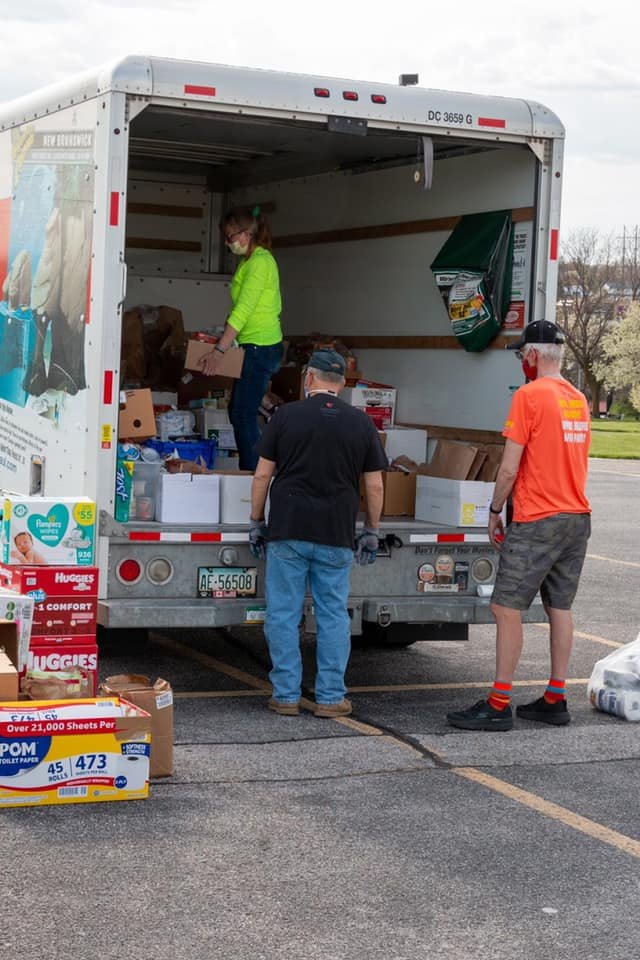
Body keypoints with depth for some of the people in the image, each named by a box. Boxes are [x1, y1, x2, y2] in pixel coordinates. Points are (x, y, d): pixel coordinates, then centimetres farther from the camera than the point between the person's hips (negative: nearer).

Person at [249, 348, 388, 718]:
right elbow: (374, 485, 6)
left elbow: (262, 475, 1)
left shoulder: (286, 415, 0)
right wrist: (372, 531, 15)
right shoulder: (361, 423, 5)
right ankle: (331, 697, 9)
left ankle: (286, 695, 8)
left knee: (283, 614, 5)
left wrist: (256, 521, 10)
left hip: (287, 531, -1)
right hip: (337, 536, 1)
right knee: (334, 615, 8)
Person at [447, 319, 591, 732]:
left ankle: (499, 705, -5)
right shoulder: (578, 399, 12)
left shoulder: (530, 395, -12)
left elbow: (510, 468, -14)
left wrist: (495, 511, -2)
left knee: (507, 608, -5)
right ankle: (555, 699, 16)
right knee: (560, 608, 12)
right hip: (578, 518, 8)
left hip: (537, 522, -8)